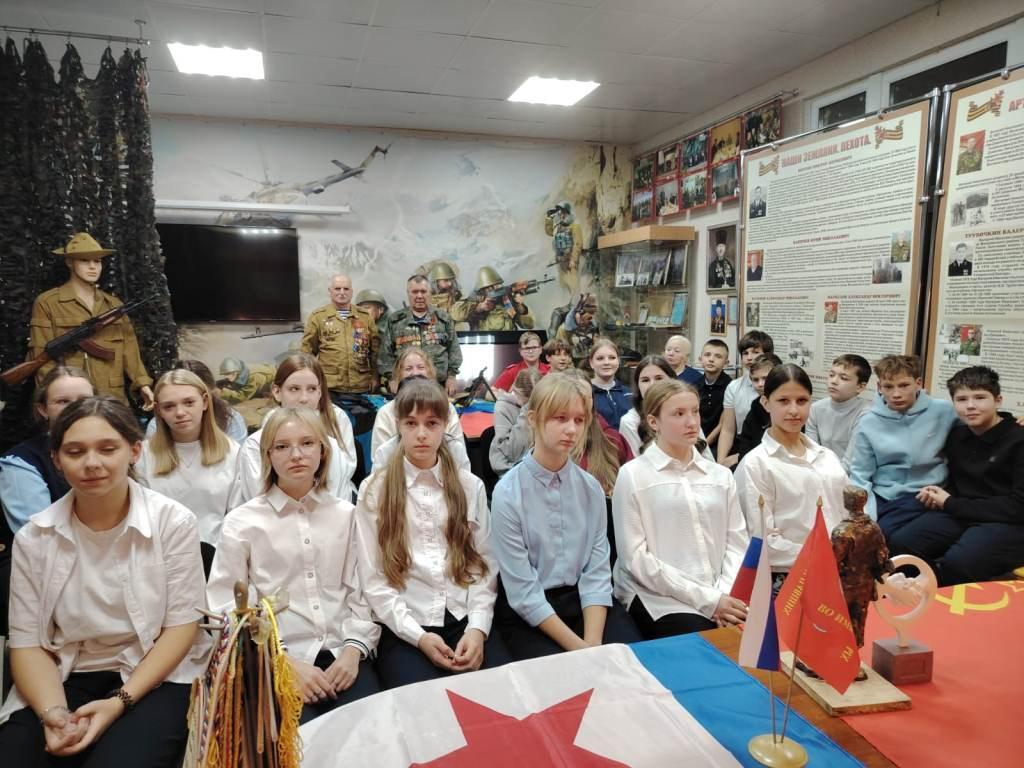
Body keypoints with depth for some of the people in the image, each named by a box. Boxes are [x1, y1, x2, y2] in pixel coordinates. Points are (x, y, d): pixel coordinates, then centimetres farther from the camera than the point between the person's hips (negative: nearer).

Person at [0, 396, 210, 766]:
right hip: (65, 678, 3)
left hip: (157, 677, -2)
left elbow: (182, 625, -8)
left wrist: (120, 701, -18)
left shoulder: (173, 521, -10)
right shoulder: (34, 537, -2)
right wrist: (52, 712, -19)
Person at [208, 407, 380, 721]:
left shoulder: (346, 514, 7)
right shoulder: (242, 522, 0)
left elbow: (362, 590, 9)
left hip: (342, 654, 2)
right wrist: (286, 664, -10)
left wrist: (354, 650, -6)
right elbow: (225, 610, -3)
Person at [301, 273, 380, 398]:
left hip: (361, 387, 2)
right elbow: (307, 350, 4)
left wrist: (374, 376, 6)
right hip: (329, 387, -2)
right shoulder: (317, 316, 3)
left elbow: (375, 349, 11)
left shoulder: (365, 316, 10)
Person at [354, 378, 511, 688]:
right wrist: (418, 636, -11)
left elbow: (485, 564, 6)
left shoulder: (470, 486, 9)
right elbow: (372, 580, -1)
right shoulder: (374, 490, 2)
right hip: (403, 629, -2)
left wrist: (478, 627, -9)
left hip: (467, 622, 2)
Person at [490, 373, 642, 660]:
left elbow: (597, 573, -2)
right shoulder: (508, 493, -14)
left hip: (585, 601, 4)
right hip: (527, 614, -3)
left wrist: (593, 645, -15)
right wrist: (579, 648, -17)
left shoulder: (591, 488, 0)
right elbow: (523, 593, -14)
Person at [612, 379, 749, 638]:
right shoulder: (633, 476, -4)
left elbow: (737, 542, 8)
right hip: (659, 598, -4)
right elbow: (636, 558, -9)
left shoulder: (721, 475, 12)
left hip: (721, 597, 4)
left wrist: (725, 594, -10)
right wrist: (706, 599, -12)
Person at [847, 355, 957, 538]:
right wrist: (865, 514, -13)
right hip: (880, 495, 2)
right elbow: (860, 475, 1)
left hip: (921, 496, -2)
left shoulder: (943, 411, -5)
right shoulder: (869, 422, -1)